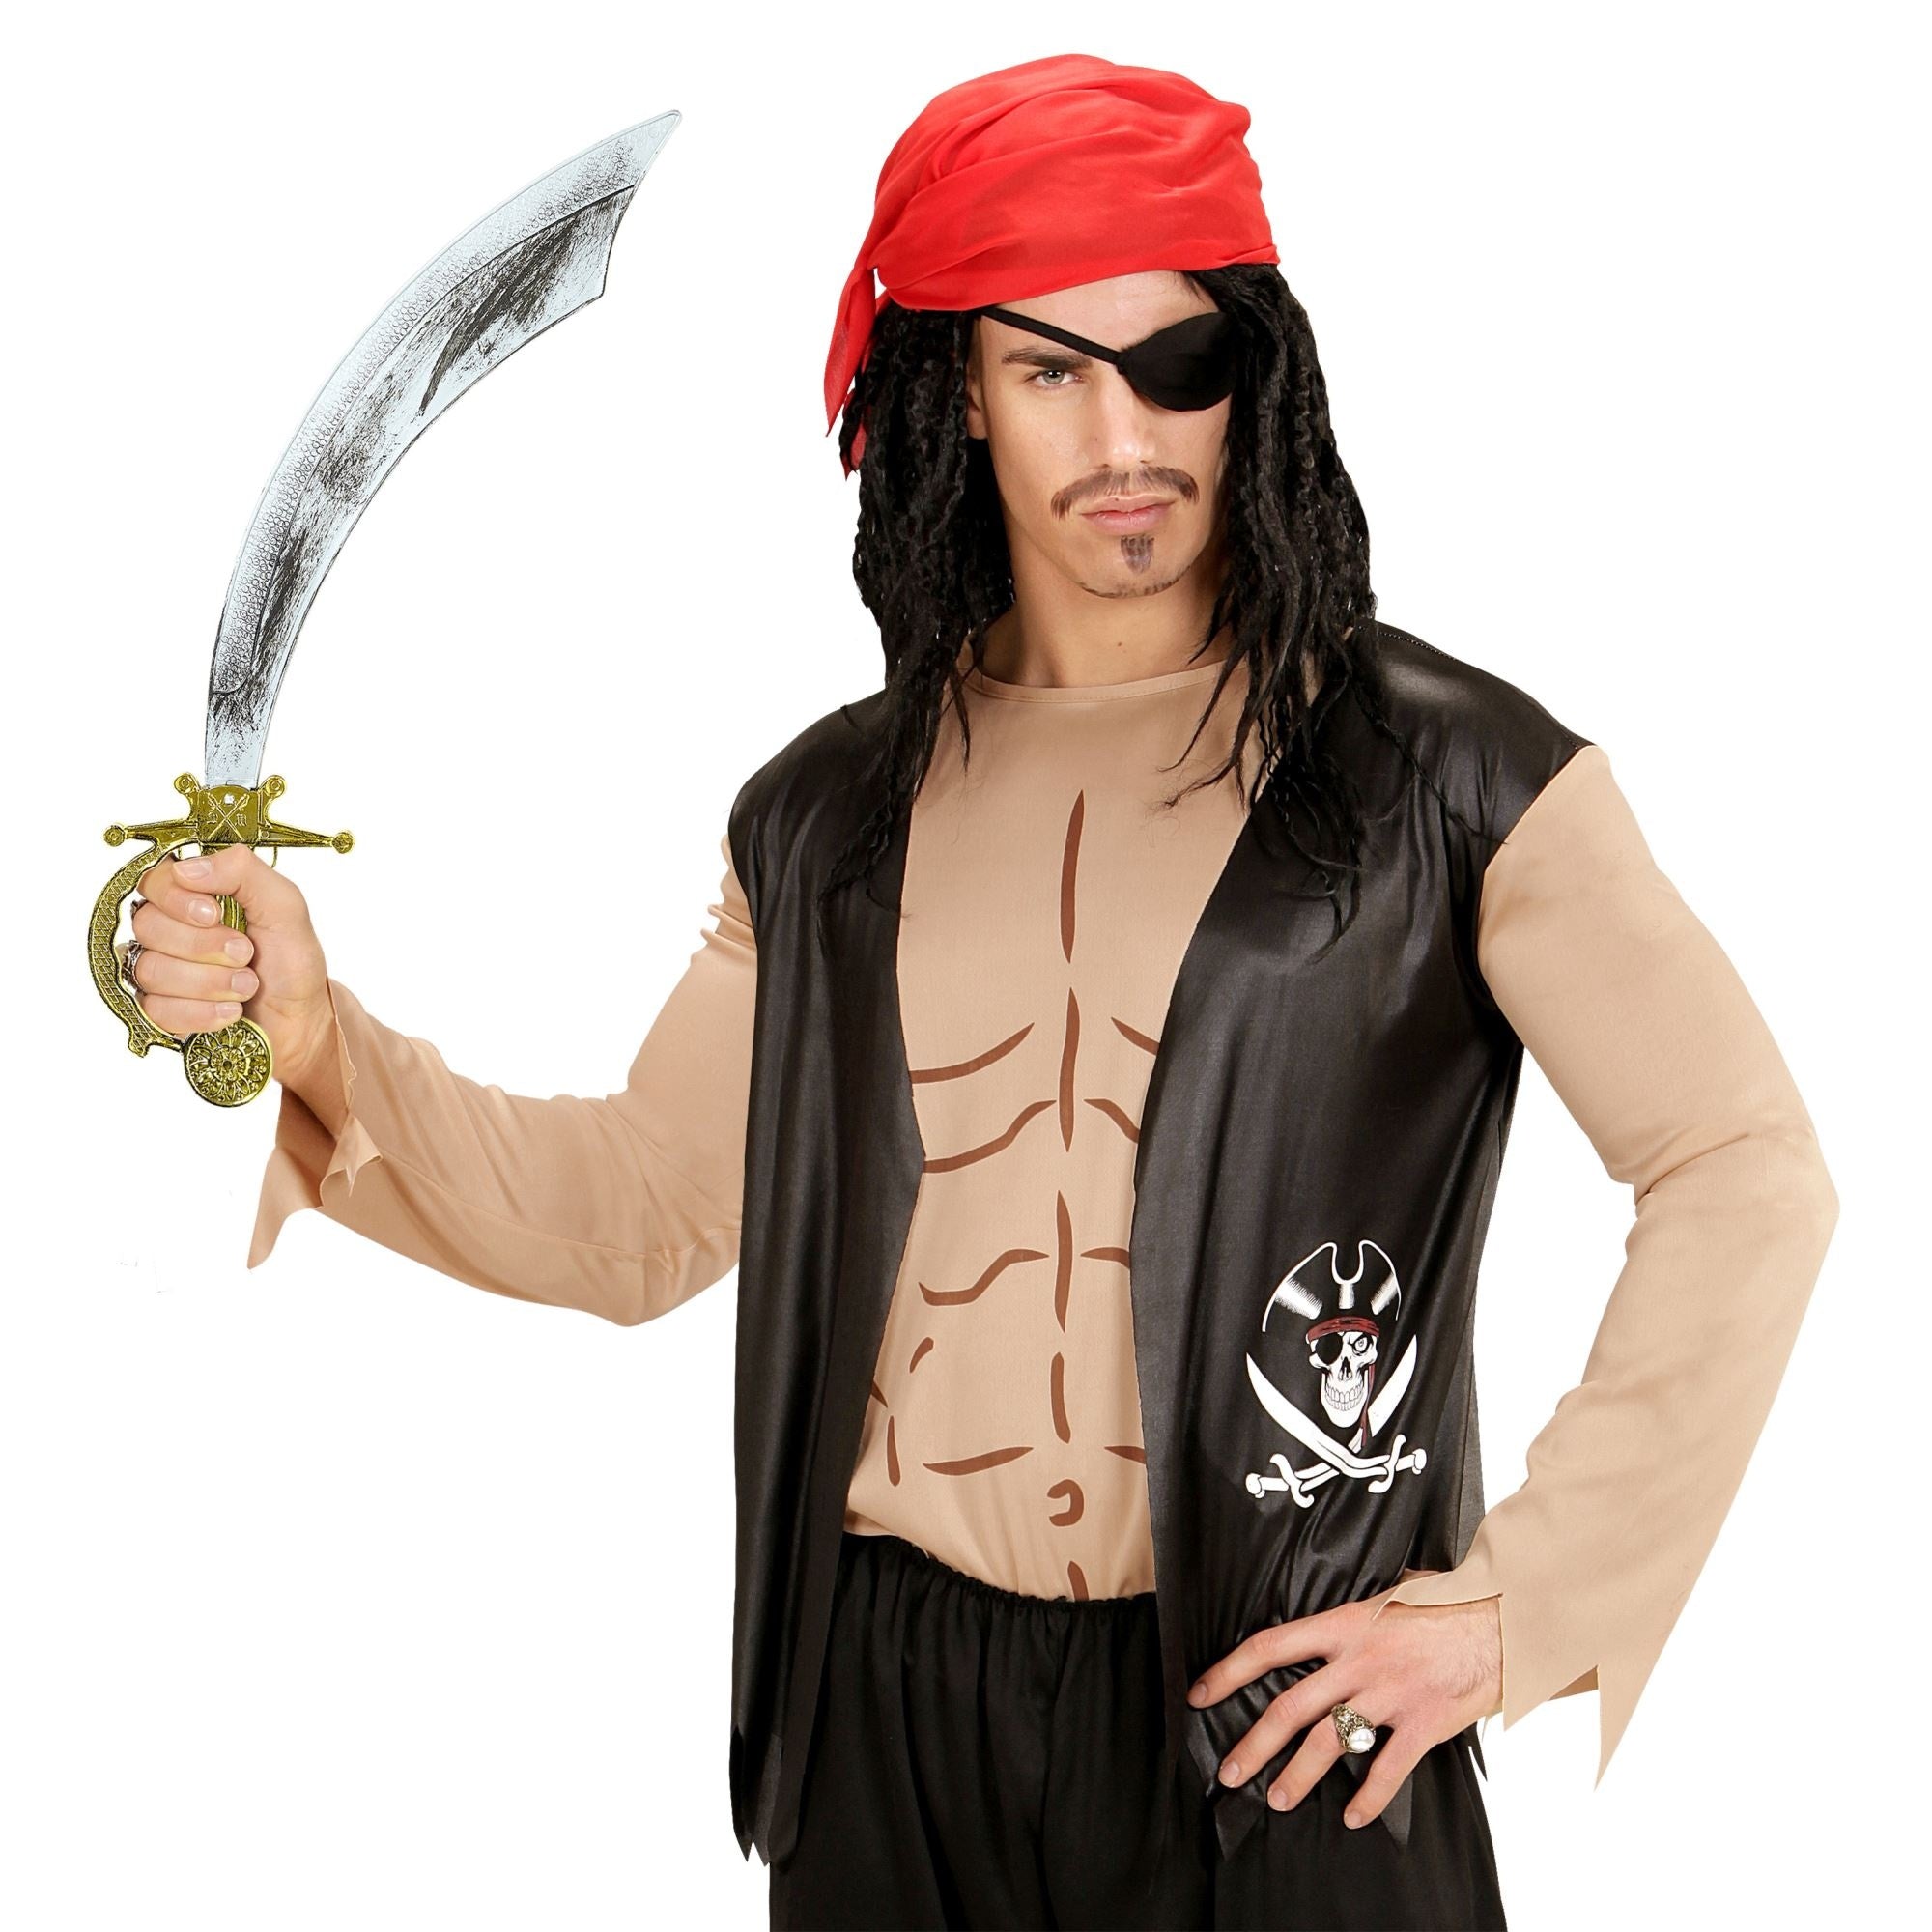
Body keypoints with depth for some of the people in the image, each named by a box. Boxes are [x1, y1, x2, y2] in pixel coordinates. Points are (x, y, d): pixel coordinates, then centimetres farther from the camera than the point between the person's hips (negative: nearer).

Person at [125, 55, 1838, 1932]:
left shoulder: (1444, 772, -6)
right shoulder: (831, 814, 6)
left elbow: (1745, 1175, -7)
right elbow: (638, 1209, 7)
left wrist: (1513, 1603, -9)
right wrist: (322, 1042, -8)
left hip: (1271, 1719, -3)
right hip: (896, 1709, 3)